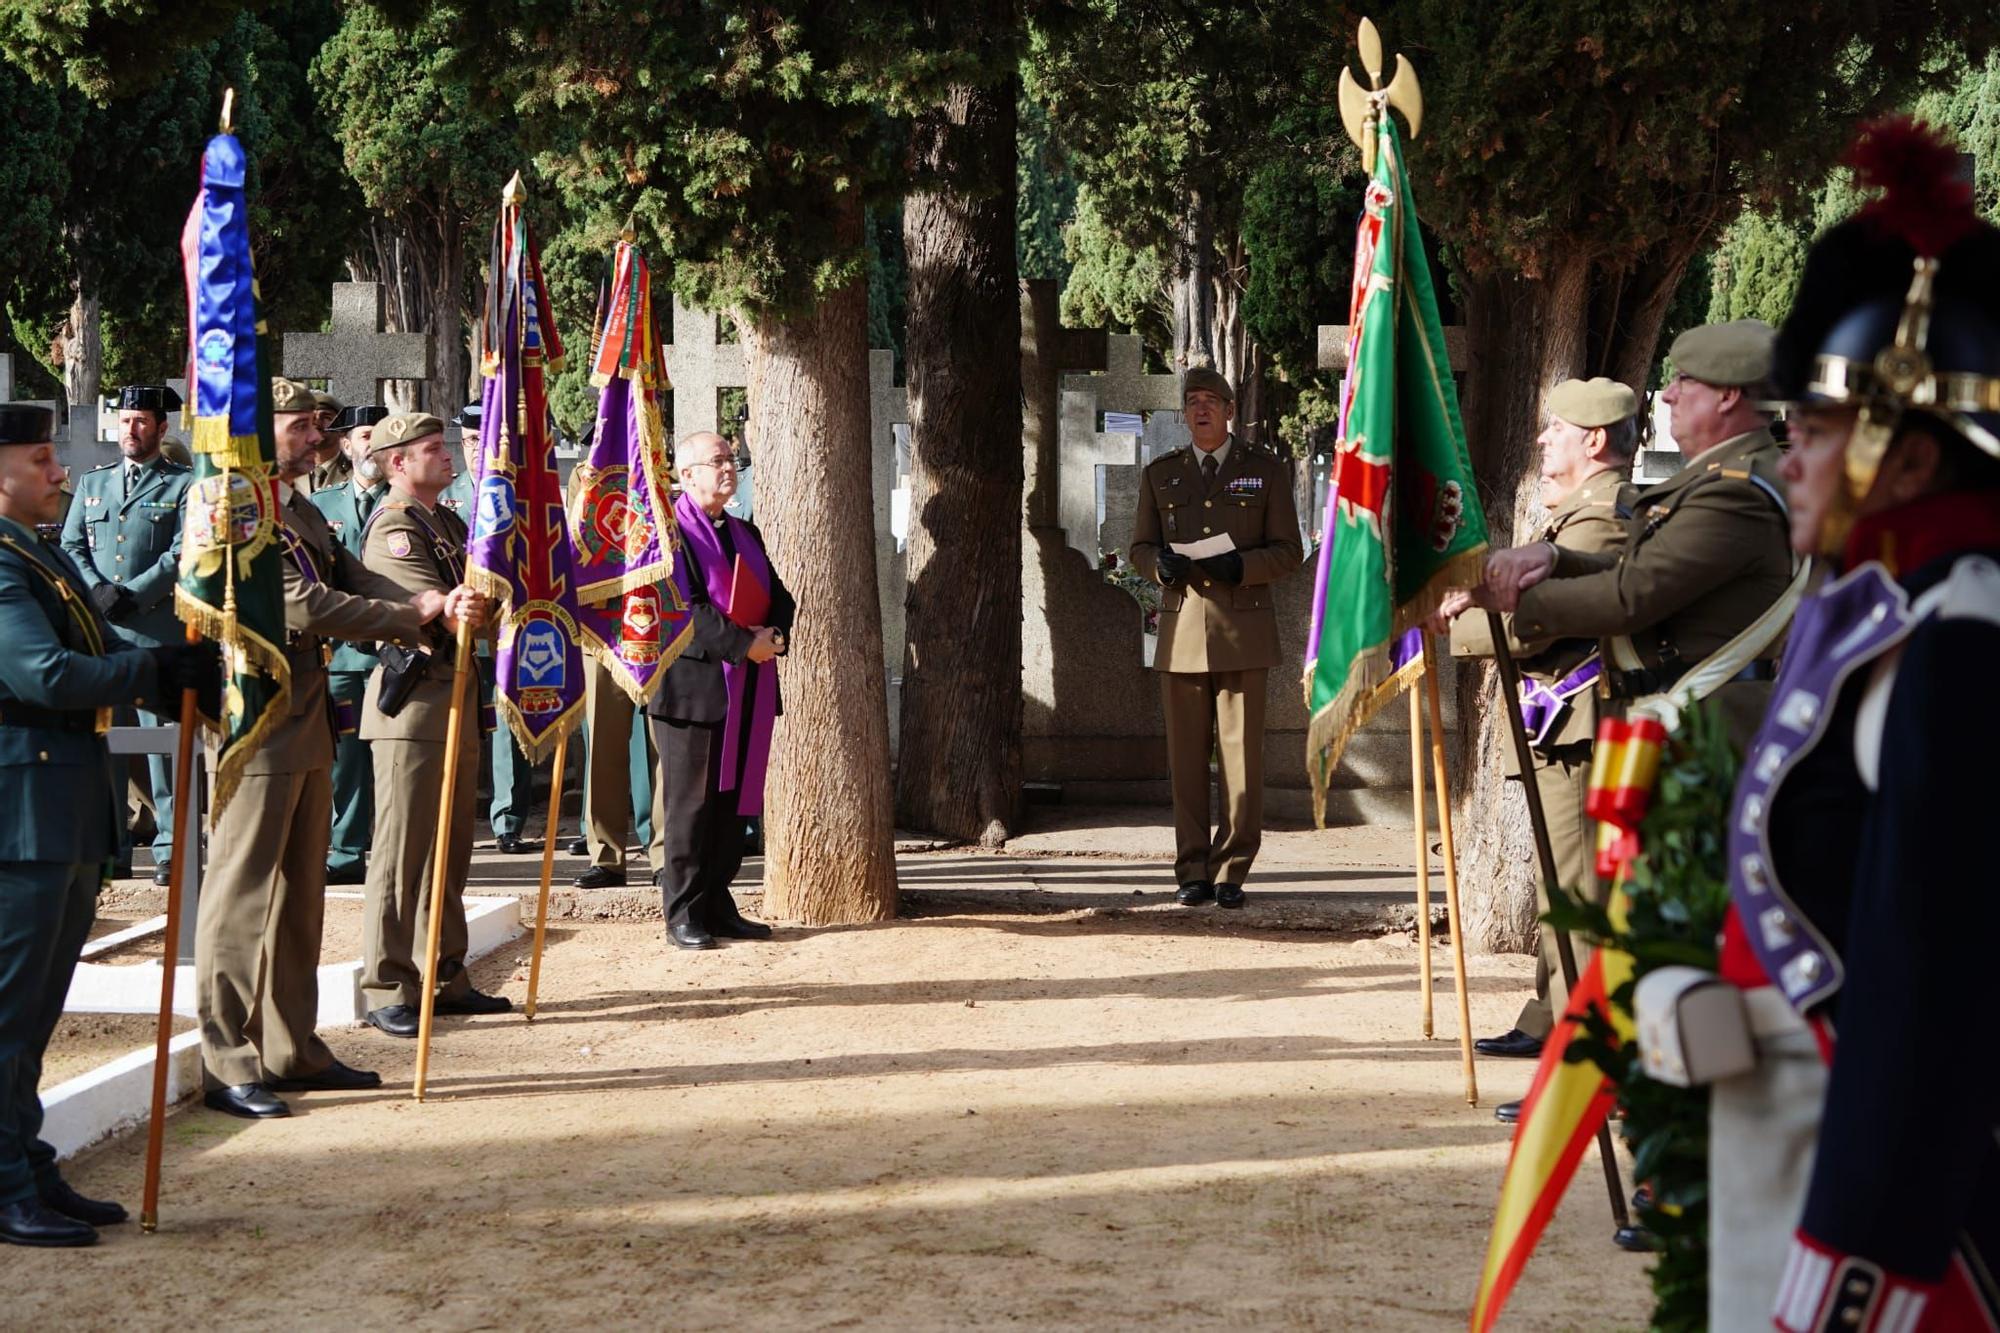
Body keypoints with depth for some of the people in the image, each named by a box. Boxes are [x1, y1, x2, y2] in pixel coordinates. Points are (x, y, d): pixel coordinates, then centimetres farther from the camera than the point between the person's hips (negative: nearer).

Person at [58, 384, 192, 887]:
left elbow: (184, 555, -6)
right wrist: (98, 591, -6)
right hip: (99, 633, 4)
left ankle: (171, 847, -2)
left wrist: (132, 595, -13)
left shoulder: (184, 485, 4)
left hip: (160, 632, -4)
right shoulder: (92, 482, 19)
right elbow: (71, 546, 13)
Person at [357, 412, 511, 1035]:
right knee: (403, 851, -5)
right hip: (413, 706, -9)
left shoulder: (448, 524, 18)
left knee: (450, 850, 13)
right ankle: (388, 990, 0)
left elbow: (475, 599, 17)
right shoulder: (392, 528, -11)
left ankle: (447, 978, 21)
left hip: (455, 702, 9)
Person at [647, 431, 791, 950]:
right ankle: (682, 914, 2)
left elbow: (779, 597, 18)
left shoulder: (745, 534, 18)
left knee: (734, 799, 9)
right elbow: (682, 606, -17)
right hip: (694, 684, -7)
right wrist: (743, 644, -17)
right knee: (690, 803, -3)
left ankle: (717, 904, 17)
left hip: (747, 688, 7)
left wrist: (775, 635, -4)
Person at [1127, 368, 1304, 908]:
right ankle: (1193, 873, 6)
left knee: (1242, 756, -4)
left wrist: (1240, 566, -13)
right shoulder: (1160, 474, 15)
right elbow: (1140, 546, 18)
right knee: (1186, 758, 1)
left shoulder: (1266, 470, 8)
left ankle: (1231, 871, 2)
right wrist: (1161, 565, -6)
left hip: (1242, 627, -2)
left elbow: (1289, 550, 5)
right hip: (1181, 629, 2)